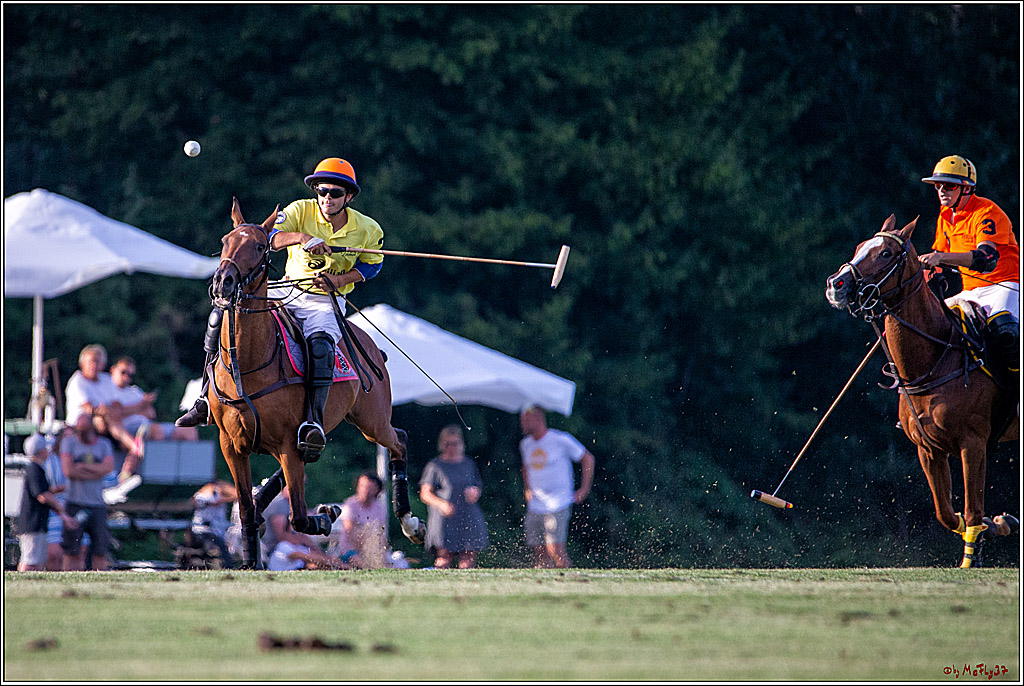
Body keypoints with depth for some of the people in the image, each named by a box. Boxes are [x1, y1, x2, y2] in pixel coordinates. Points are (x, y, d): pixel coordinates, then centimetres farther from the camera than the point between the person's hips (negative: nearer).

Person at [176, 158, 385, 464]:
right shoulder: (302, 210, -6)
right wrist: (300, 237, -39)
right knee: (221, 317, -12)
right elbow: (268, 237, -18)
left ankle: (313, 423, -45)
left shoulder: (368, 230, -5)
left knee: (320, 346, -39)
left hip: (326, 303, -3)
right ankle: (207, 400, -1)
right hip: (286, 293, 3)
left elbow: (372, 263, 11)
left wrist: (339, 280, -9)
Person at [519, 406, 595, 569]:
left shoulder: (560, 439, -8)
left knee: (555, 549, -16)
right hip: (534, 508, 6)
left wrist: (584, 490, -2)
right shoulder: (526, 444, 11)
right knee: (539, 552, 2)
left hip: (558, 505, -6)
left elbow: (587, 459, 1)